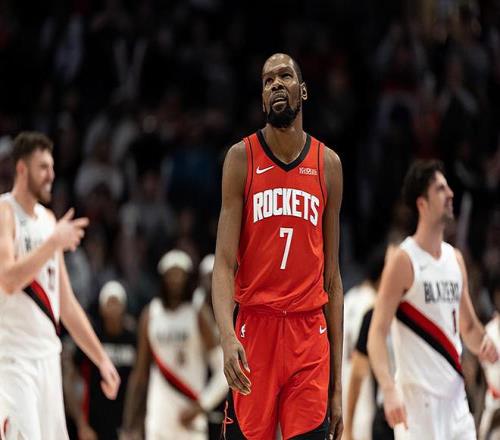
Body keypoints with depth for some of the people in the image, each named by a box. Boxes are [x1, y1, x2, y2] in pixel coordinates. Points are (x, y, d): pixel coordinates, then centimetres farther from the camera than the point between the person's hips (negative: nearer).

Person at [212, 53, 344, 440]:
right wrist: (227, 335, -25)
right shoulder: (241, 158, 1)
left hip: (310, 332, 2)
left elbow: (331, 276, 11)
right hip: (254, 325, -2)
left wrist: (337, 382, 8)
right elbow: (224, 262, -5)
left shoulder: (328, 164, 8)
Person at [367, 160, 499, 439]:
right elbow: (377, 334, -13)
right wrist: (389, 390, -27)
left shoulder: (455, 259, 13)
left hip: (455, 394, 7)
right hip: (418, 396, -7)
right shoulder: (404, 261, -9)